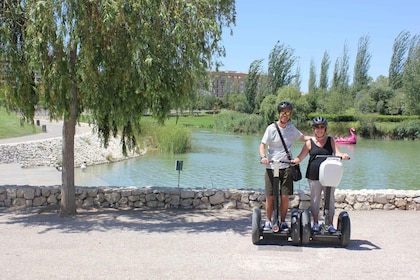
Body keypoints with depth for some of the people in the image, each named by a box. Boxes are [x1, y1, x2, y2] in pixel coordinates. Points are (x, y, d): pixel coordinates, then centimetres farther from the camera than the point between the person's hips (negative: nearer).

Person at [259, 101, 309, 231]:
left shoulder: (291, 128, 9)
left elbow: (303, 137, 23)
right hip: (271, 166, -2)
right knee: (270, 196, 1)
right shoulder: (271, 128, -2)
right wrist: (263, 157, -22)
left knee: (285, 196, 0)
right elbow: (263, 145, -3)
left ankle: (283, 221, 16)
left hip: (286, 166, 2)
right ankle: (268, 221, 16)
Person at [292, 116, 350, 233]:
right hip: (314, 176, -1)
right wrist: (296, 160, -19)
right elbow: (301, 156, 2)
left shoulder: (330, 140, 8)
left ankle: (330, 224, 16)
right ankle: (315, 223, 20)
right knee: (315, 200, 8)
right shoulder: (309, 142, 4)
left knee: (330, 200, 5)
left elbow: (337, 153, -2)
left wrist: (342, 156, -24)